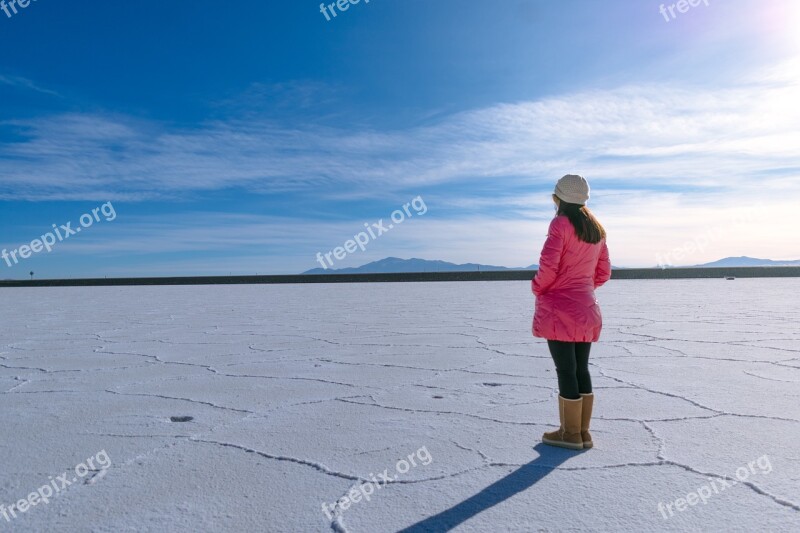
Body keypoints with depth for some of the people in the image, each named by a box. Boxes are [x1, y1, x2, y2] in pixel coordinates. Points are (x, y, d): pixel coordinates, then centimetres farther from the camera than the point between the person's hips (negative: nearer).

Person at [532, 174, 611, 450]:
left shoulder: (560, 223, -10)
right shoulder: (596, 229, 12)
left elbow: (549, 266, -17)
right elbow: (604, 272, 15)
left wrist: (538, 289, -1)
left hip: (560, 308, -7)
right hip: (587, 309, 7)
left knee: (566, 371, -1)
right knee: (581, 369, 12)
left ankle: (571, 434, 8)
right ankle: (583, 432, 20)